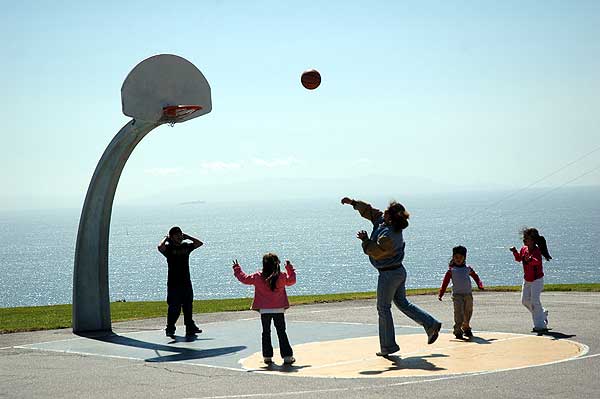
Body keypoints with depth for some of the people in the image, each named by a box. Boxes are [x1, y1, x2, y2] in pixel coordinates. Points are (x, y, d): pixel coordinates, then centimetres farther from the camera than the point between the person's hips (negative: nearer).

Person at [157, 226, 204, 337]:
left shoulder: (186, 246, 10)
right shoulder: (168, 248, -7)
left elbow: (199, 243, 14)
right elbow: (160, 247, -27)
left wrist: (187, 237, 8)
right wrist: (166, 238, -10)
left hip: (186, 282, 6)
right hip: (173, 283, -6)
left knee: (188, 306, 13)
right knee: (174, 307, -4)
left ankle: (190, 327, 22)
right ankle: (170, 329, 5)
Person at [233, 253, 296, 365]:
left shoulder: (258, 277, -7)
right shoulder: (282, 276, -6)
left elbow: (244, 278, 6)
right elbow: (292, 280, 13)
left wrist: (237, 268, 20)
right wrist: (290, 268, 23)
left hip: (264, 310, 0)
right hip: (279, 310, 0)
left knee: (266, 332, 11)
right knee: (281, 332, 4)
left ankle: (267, 357, 10)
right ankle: (287, 356, 0)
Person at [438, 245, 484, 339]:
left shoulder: (468, 269, 11)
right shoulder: (451, 270, 2)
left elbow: (475, 277, 22)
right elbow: (445, 282, 0)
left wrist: (480, 285, 3)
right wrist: (440, 294, -6)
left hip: (468, 294, 4)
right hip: (457, 295, -4)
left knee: (468, 313, 12)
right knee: (459, 313, -14)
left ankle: (466, 328, 30)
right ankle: (458, 331, -11)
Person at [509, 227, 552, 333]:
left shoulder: (536, 251, -23)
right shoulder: (524, 249, 0)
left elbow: (538, 261, -43)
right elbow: (518, 259, 17)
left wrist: (531, 260, -65)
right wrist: (515, 252, -2)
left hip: (537, 280, -8)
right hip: (527, 280, 8)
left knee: (535, 301, -11)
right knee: (525, 300, 13)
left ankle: (539, 325, -3)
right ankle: (542, 313, 34)